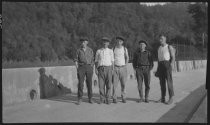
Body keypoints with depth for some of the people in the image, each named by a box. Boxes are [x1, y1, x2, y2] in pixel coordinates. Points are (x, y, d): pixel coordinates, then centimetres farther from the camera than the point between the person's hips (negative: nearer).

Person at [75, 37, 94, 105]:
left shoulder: (90, 50, 7)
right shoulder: (78, 50, 5)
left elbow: (92, 60, 8)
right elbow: (76, 61, 4)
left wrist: (92, 69, 1)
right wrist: (77, 69, -5)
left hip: (89, 67, 1)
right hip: (81, 67, -1)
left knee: (89, 83, 3)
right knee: (81, 83, -7)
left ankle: (90, 98, 13)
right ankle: (79, 99, 1)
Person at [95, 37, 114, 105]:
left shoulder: (110, 51, 8)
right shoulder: (98, 51, 10)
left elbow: (112, 61, 7)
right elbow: (96, 61, 10)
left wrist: (112, 70, -2)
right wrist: (96, 69, -3)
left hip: (108, 68, 0)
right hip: (101, 69, 1)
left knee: (108, 85, -2)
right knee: (101, 84, -3)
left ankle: (107, 99, 7)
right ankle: (102, 99, 6)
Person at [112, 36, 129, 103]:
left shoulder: (124, 49, 5)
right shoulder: (113, 49, 2)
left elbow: (127, 58, 18)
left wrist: (125, 65, 10)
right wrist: (112, 65, 1)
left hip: (123, 68, 1)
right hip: (115, 68, -1)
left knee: (123, 83, 2)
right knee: (114, 83, -4)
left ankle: (123, 97, 13)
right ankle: (114, 98, 4)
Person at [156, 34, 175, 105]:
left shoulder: (169, 47, 0)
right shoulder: (159, 48, 17)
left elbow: (173, 58, -5)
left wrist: (170, 66, -17)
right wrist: (158, 68, 14)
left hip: (167, 64, -5)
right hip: (160, 65, 6)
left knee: (169, 81, -7)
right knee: (162, 82, 5)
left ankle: (171, 98, -2)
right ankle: (162, 98, 10)